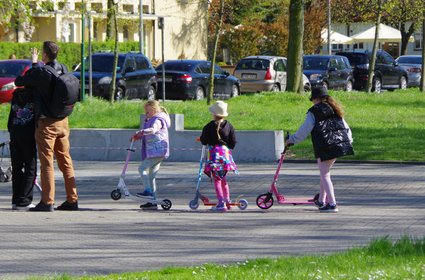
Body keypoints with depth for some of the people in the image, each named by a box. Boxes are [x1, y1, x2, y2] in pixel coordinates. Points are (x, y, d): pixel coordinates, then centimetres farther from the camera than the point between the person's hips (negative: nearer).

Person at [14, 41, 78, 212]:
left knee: (46, 163, -3)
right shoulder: (63, 70, 3)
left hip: (46, 122, -6)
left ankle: (47, 202, -3)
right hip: (63, 121, 6)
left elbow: (19, 82, -6)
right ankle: (72, 199, 12)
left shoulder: (40, 72, -16)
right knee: (65, 161, 11)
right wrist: (36, 64, 25)